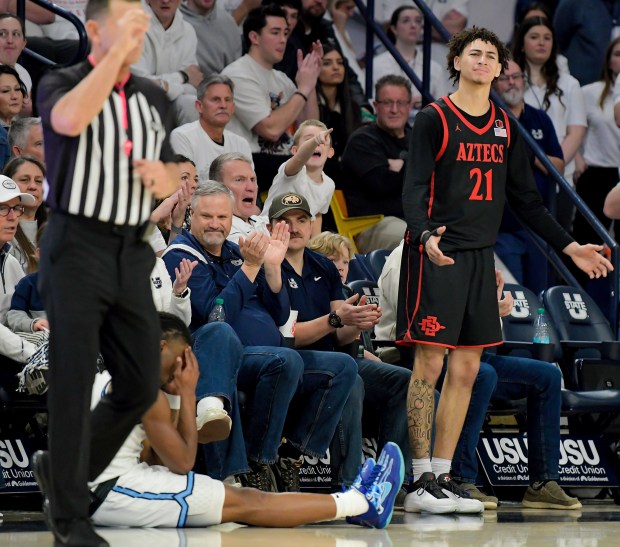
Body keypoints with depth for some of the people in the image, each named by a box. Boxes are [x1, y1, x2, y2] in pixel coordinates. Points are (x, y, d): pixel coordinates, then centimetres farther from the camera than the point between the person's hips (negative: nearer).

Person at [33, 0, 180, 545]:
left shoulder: (154, 99, 12)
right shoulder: (60, 84, -5)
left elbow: (170, 175, 22)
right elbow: (71, 121, -30)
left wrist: (164, 178, -2)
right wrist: (118, 49, -28)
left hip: (132, 255, 6)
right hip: (76, 249, -6)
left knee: (141, 386, 7)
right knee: (73, 385, -3)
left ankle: (60, 473, 28)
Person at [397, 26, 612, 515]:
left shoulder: (505, 127, 13)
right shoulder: (435, 119, -4)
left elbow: (525, 199, 19)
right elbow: (414, 188, -12)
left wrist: (569, 246, 14)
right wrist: (425, 235, -31)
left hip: (480, 256, 6)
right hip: (437, 255, -6)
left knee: (466, 370, 6)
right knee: (429, 365, -8)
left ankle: (442, 475, 13)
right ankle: (420, 479, -5)